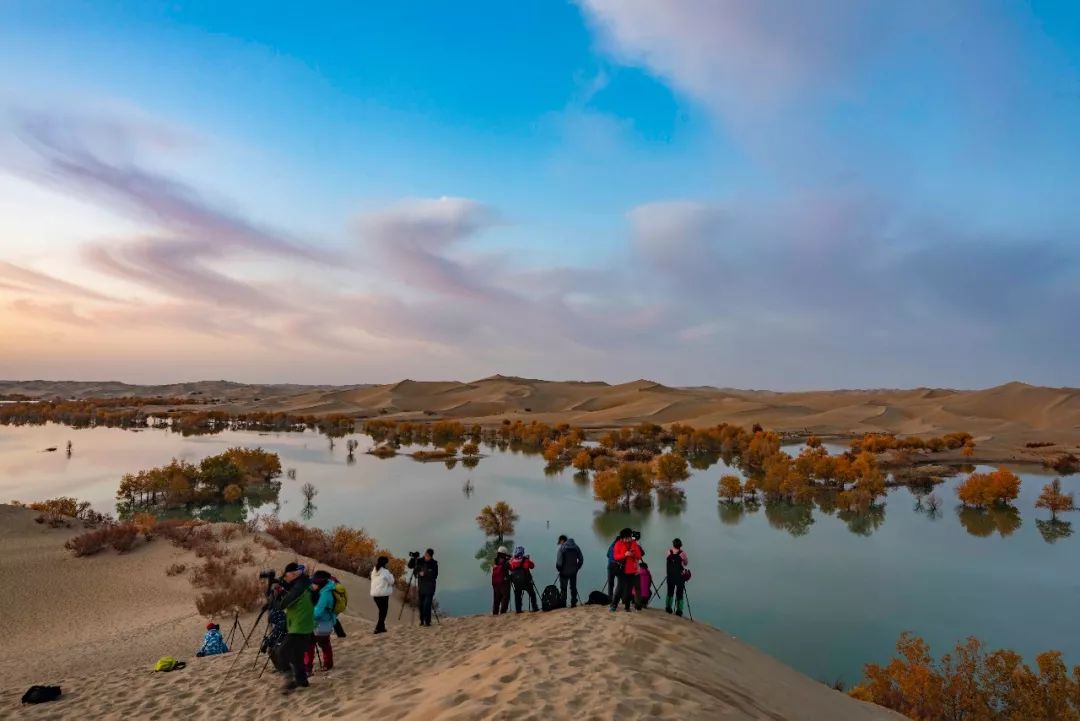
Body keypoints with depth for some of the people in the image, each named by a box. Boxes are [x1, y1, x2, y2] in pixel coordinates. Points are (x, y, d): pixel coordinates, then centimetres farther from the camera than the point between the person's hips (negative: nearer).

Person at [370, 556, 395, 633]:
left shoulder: (374, 571, 9)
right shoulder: (385, 571, -12)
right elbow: (391, 581, -5)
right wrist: (391, 574, 10)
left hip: (374, 594, 7)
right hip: (383, 594, -7)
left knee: (381, 610, 17)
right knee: (384, 610, 2)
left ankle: (381, 627, 20)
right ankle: (378, 628, -5)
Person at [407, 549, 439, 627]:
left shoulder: (434, 564, -6)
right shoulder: (420, 561, 1)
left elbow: (435, 576, -9)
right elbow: (410, 566, 3)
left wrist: (425, 574, -19)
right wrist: (413, 558, -13)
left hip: (429, 587, -3)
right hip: (421, 586, 3)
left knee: (427, 604, -10)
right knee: (421, 604, 4)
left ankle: (427, 621, -4)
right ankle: (422, 621, 15)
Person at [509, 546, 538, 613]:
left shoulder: (512, 561, -2)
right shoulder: (526, 560, -9)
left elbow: (510, 569, 11)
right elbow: (532, 566, 5)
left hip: (516, 582, 2)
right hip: (526, 581, -2)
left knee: (517, 595, 13)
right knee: (532, 594, 12)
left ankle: (518, 609, 10)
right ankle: (534, 607, 9)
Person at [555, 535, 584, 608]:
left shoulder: (562, 548, -13)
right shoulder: (575, 546, 3)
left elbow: (559, 562, -16)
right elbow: (581, 559, 3)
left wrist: (558, 569, 0)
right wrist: (577, 568, 10)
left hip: (564, 572, -4)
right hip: (574, 572, 4)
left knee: (563, 588, 7)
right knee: (573, 588, 14)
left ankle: (563, 604, 8)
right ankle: (573, 603, 14)